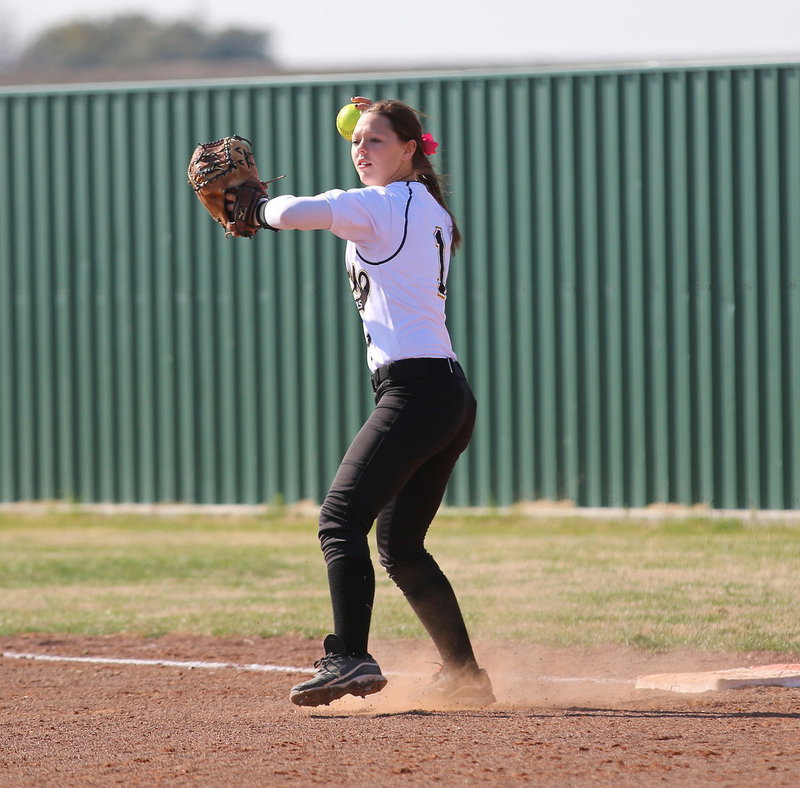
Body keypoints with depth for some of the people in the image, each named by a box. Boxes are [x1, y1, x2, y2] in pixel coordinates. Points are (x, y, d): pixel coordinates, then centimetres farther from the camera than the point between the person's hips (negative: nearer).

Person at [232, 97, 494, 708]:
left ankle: (351, 658, -32)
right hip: (451, 397, 10)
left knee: (342, 518, -19)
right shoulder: (429, 210, 20)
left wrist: (263, 207, 3)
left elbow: (296, 213, -20)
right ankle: (465, 675, 21)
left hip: (414, 389, -10)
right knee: (400, 545, 18)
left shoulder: (380, 205, -7)